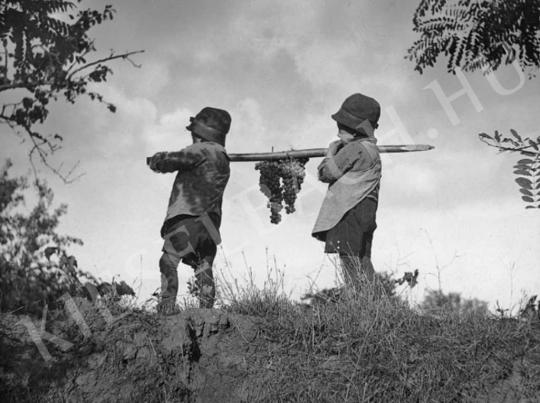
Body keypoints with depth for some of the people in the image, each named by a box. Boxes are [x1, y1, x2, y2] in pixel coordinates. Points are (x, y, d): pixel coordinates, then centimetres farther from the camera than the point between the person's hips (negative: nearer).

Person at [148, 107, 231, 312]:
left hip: (188, 217, -9)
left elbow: (170, 162, -10)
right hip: (209, 223, 9)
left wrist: (157, 159, 11)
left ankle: (166, 309, -18)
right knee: (203, 268, 12)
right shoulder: (223, 159, 21)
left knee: (169, 262, -9)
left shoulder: (203, 150, -7)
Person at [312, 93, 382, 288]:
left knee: (351, 263, -8)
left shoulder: (352, 149, -15)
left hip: (349, 214, -10)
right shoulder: (371, 150, 15)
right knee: (363, 263, 13)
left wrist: (330, 153, 7)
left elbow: (326, 173, -8)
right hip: (365, 214, 10)